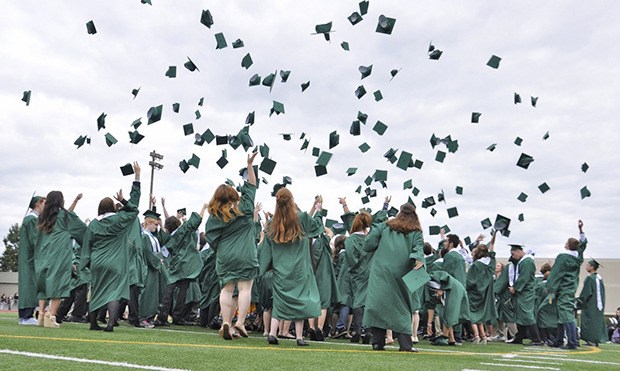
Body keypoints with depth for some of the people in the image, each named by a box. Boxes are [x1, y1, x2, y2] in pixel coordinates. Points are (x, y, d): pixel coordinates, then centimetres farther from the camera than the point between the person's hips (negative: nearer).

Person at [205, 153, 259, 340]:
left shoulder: (214, 216, 1)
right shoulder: (243, 208, -1)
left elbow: (209, 236, 1)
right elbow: (251, 185, 7)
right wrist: (250, 164, 10)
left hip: (224, 257, 2)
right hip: (245, 256, -2)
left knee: (226, 289, 6)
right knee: (245, 288, -1)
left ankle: (225, 322, 0)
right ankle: (240, 321, -7)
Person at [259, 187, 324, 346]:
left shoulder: (273, 223, 2)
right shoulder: (301, 217, -9)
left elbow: (267, 249, 6)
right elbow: (316, 224, 9)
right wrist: (318, 210, 24)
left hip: (280, 269, 3)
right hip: (299, 268, -3)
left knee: (279, 300, 10)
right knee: (299, 299, 3)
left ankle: (272, 334, 4)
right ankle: (299, 337, 3)